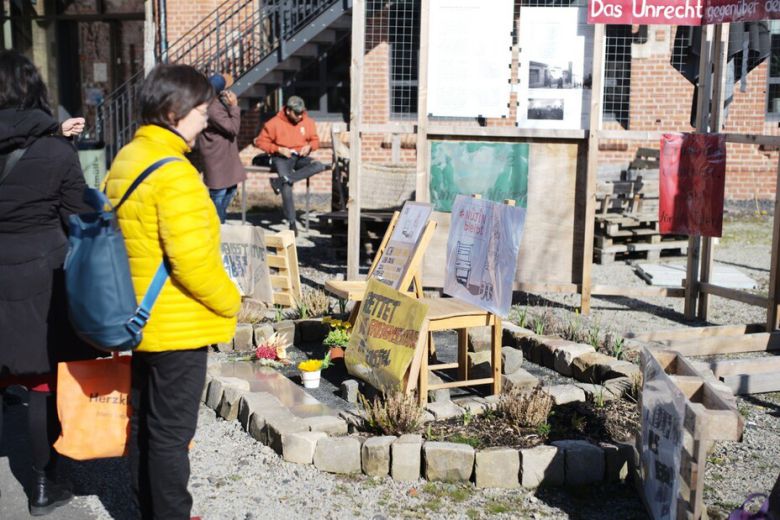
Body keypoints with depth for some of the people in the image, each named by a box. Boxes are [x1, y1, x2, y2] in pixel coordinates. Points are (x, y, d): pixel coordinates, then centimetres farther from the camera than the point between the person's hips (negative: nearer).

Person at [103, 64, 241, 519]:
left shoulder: (125, 161, 7)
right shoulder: (174, 173, -21)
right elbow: (193, 263, -26)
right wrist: (230, 302, -10)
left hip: (139, 320, 9)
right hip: (179, 326, -9)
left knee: (143, 422, 19)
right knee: (171, 434, 2)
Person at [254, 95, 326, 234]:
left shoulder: (308, 122, 5)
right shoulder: (275, 123, -5)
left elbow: (315, 140, 15)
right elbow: (260, 141, -3)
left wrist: (309, 146, -9)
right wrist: (279, 149, -15)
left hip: (300, 157, 4)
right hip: (281, 158, -4)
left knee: (319, 166, -28)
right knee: (287, 186, -31)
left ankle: (281, 180, -31)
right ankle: (292, 223, -25)